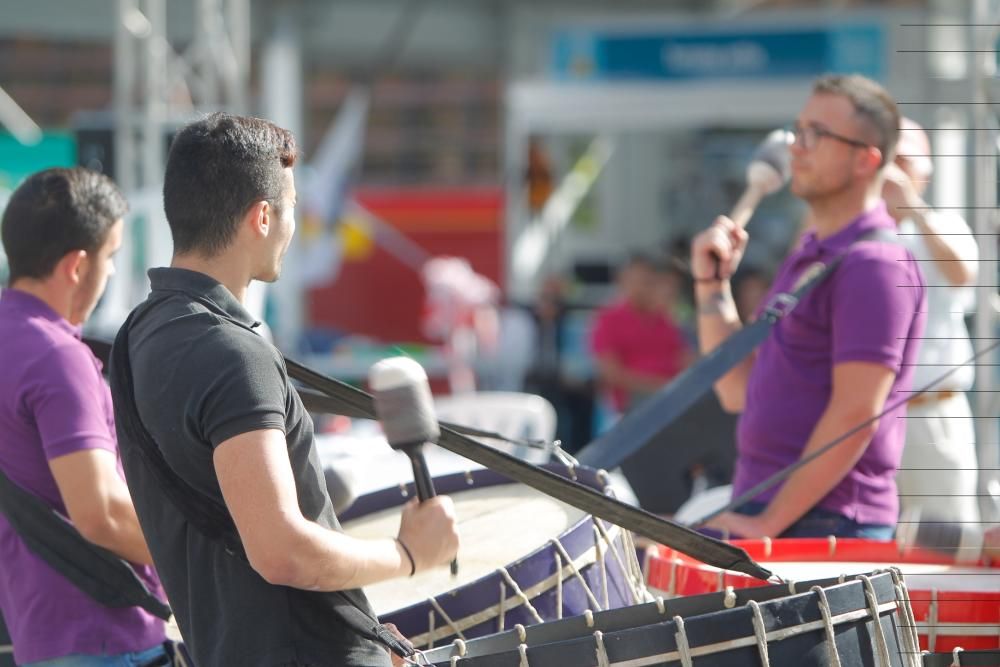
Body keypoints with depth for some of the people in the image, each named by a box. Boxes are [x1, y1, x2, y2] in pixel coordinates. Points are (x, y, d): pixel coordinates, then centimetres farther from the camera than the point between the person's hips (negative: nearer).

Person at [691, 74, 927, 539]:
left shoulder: (873, 265, -12)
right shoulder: (809, 255, 18)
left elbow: (856, 414, -19)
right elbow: (740, 392, 18)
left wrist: (770, 521, -19)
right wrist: (712, 285, 7)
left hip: (826, 525, -9)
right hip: (763, 511, 9)